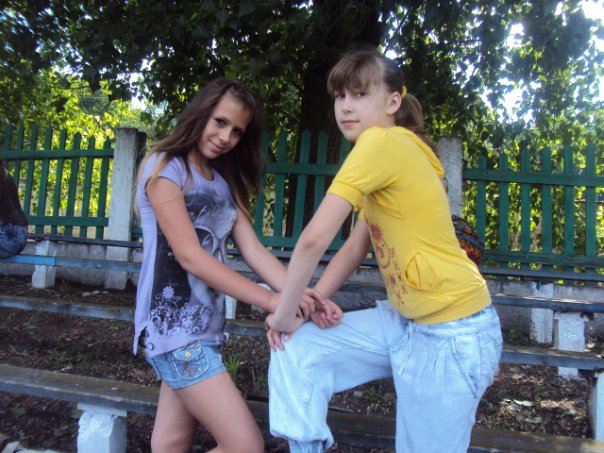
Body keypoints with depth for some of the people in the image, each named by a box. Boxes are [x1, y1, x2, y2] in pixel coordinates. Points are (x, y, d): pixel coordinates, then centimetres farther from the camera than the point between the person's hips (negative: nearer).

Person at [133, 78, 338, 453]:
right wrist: (270, 300, -21)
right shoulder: (164, 167, -7)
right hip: (174, 327, -7)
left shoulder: (225, 183, 15)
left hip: (205, 326, 7)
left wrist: (300, 295, -14)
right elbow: (189, 256, -17)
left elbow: (253, 250, 3)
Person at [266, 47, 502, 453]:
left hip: (452, 334, -9)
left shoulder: (381, 142, -19)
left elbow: (314, 239, -25)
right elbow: (355, 248, 8)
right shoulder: (395, 148, 10)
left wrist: (284, 314, -10)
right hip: (404, 320, 9)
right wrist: (301, 312, 1)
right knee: (295, 352, 2)